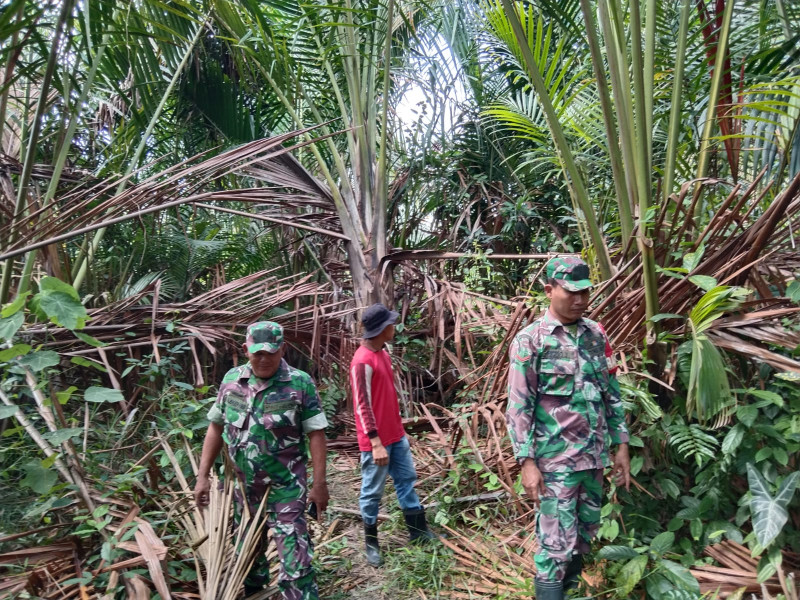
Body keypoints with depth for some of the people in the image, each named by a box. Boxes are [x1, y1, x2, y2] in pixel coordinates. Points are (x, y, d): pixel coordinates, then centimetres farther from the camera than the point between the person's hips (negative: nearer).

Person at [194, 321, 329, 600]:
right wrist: (203, 476, 3)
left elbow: (316, 435, -13)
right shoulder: (231, 379, -3)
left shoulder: (300, 383, -15)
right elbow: (216, 428, 5)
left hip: (285, 487, -5)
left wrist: (319, 483, -14)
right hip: (243, 486, 5)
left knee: (294, 558, -2)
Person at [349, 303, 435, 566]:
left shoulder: (382, 352, 7)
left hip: (396, 434, 9)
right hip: (376, 440, -9)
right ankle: (371, 543, 23)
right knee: (372, 492, 7)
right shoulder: (362, 361, -22)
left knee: (407, 480, 18)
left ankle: (418, 530, 32)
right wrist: (376, 443, -24)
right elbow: (362, 406, -22)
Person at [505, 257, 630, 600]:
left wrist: (621, 446, 10)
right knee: (557, 543, -1)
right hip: (556, 460, -6)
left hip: (594, 456, 6)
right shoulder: (530, 341, -10)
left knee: (585, 537, 19)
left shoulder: (596, 335, 6)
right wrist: (527, 462, -15)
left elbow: (612, 395, 12)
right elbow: (519, 407, -11)